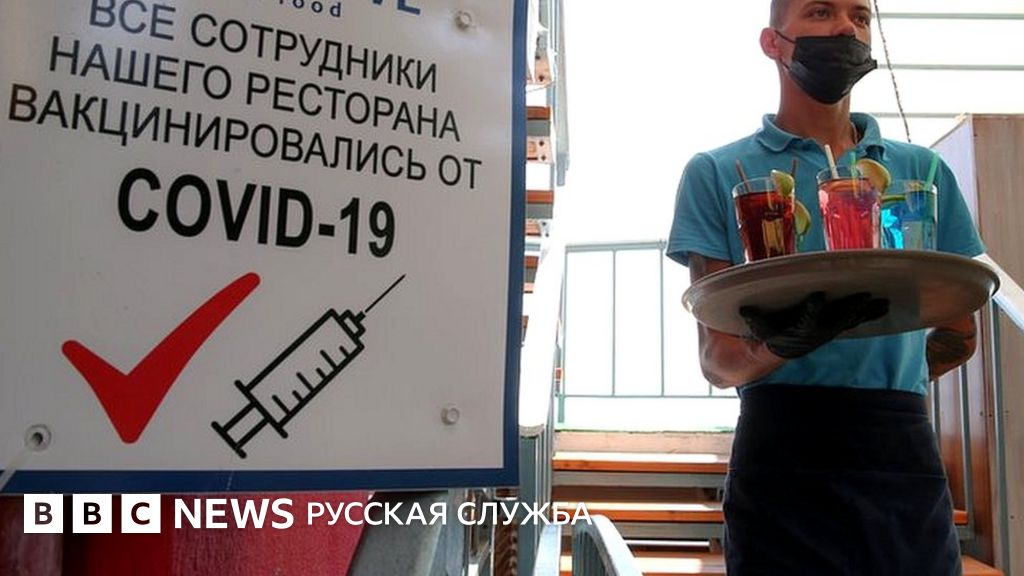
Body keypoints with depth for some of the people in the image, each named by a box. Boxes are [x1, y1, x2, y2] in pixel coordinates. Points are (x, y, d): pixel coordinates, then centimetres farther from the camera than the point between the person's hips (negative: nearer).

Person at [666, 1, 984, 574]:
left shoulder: (923, 170, 11)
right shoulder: (718, 173, 1)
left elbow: (959, 334, 17)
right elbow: (717, 360, -6)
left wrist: (883, 386, 6)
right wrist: (781, 347, -25)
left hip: (908, 457, 3)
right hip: (783, 462, -3)